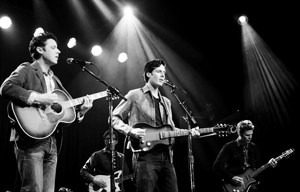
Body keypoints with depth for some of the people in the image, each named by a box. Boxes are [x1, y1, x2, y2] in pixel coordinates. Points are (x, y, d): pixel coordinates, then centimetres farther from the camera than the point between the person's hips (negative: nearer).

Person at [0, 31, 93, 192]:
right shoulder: (27, 69, 1)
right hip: (31, 141, -7)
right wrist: (38, 97, -22)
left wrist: (80, 110, 5)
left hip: (52, 143, 8)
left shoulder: (54, 80, 24)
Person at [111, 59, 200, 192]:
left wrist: (189, 132, 7)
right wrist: (131, 130, -16)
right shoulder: (135, 95, 2)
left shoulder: (166, 102, 22)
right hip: (145, 155, -6)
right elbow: (114, 118, 0)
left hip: (166, 156, 6)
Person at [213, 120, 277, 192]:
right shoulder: (229, 147, -4)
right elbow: (217, 165, -11)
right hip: (234, 186, -5)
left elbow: (258, 167, 14)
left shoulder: (254, 148, 12)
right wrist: (232, 178, -20)